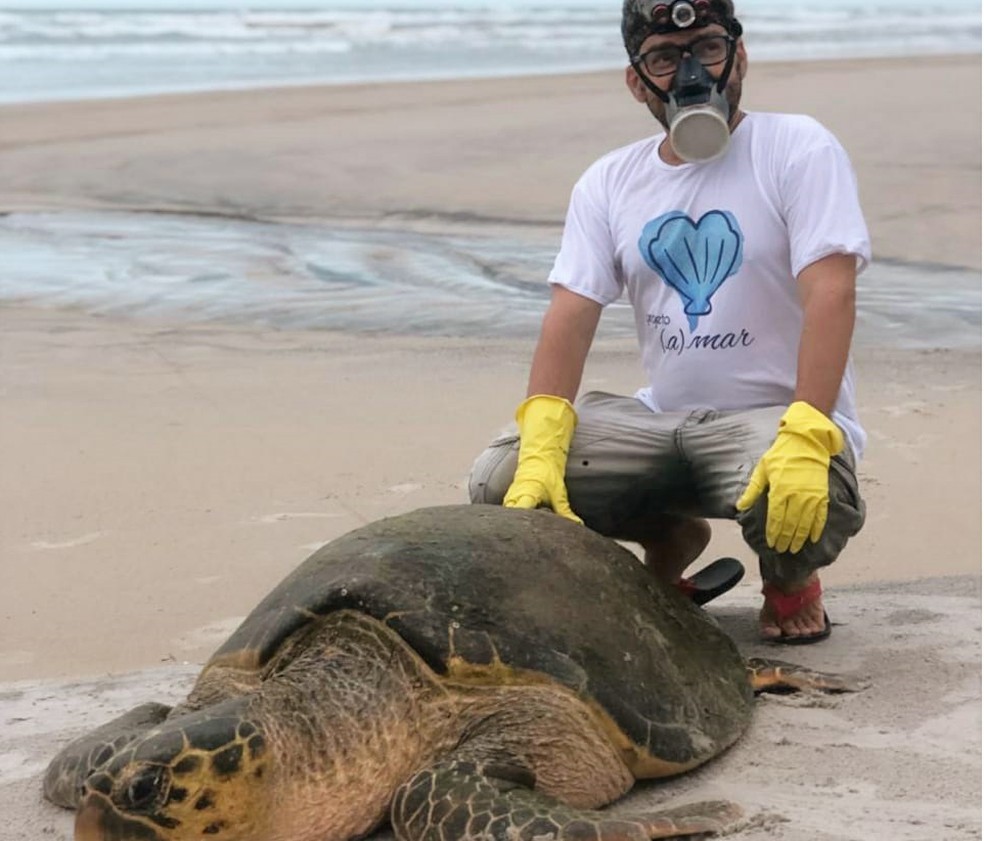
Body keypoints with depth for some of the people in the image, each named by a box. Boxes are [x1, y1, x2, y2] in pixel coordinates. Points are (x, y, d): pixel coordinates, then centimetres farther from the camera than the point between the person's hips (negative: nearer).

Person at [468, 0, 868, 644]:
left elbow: (830, 294, -18)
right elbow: (570, 315, -2)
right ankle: (670, 540, 13)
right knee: (501, 480, -15)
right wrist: (541, 453, -19)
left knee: (803, 505, -39)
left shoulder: (799, 150, -5)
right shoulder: (610, 183, 9)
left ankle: (790, 578, 3)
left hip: (781, 416, -4)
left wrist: (804, 439, -33)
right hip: (659, 418, 5)